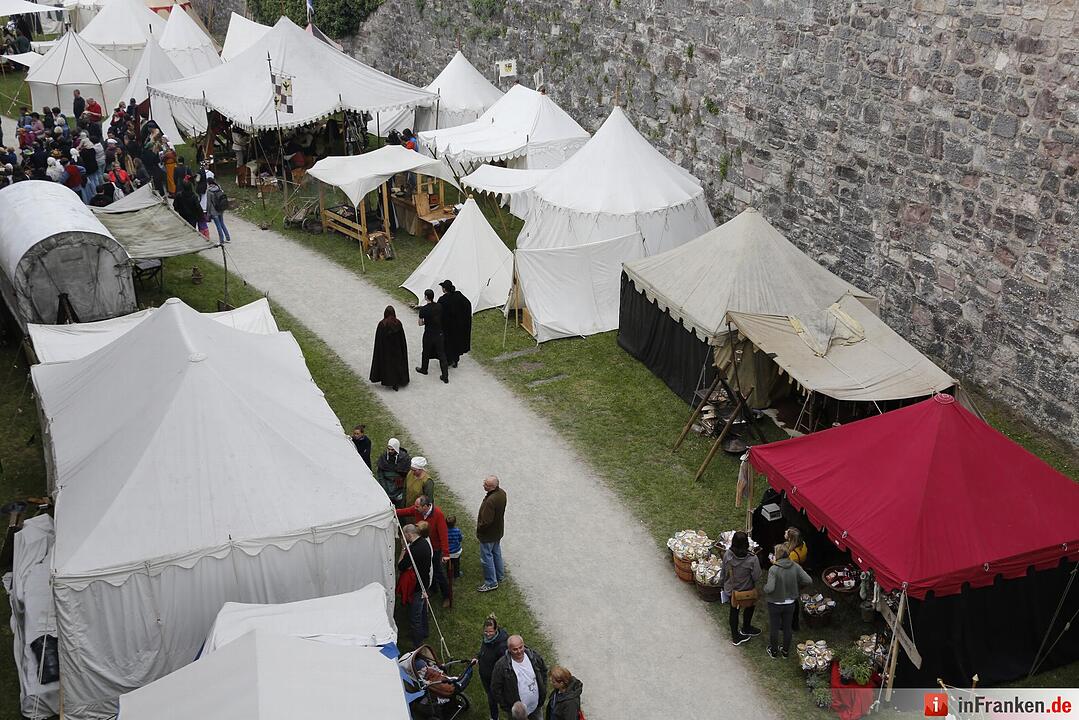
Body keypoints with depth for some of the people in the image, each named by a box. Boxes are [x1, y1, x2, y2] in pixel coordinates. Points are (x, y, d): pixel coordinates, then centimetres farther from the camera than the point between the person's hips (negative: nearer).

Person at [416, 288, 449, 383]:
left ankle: (424, 369, 42)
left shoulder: (423, 309, -18)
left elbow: (420, 323, -10)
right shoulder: (439, 307, -4)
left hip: (428, 335, -3)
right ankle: (445, 376, 6)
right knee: (442, 354, 7)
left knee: (426, 353, 20)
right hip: (439, 334, 3)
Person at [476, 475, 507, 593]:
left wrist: (478, 529, -12)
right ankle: (500, 576, 41)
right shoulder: (502, 493, -8)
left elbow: (486, 521, -32)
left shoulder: (491, 501, -36)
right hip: (498, 531, 9)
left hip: (488, 534, -9)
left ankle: (491, 583, 18)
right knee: (496, 553, 25)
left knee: (486, 558, 7)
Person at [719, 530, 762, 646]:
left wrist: (722, 583, 12)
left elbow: (723, 572, -6)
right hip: (746, 591, -3)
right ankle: (746, 629, 48)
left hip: (730, 589, 3)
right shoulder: (752, 559, -31)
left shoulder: (727, 555, -20)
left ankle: (735, 636, 37)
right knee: (749, 607, 28)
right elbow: (756, 577, -21)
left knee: (734, 611, 22)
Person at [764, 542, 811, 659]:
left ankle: (774, 651, 33)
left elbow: (769, 589, -30)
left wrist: (765, 587, -7)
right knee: (787, 628, 21)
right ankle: (785, 651, 36)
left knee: (774, 628, 16)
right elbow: (808, 580, -12)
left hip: (775, 604, -4)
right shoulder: (795, 567, -13)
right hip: (790, 604, 4)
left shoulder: (773, 569, -26)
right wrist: (797, 587, 5)